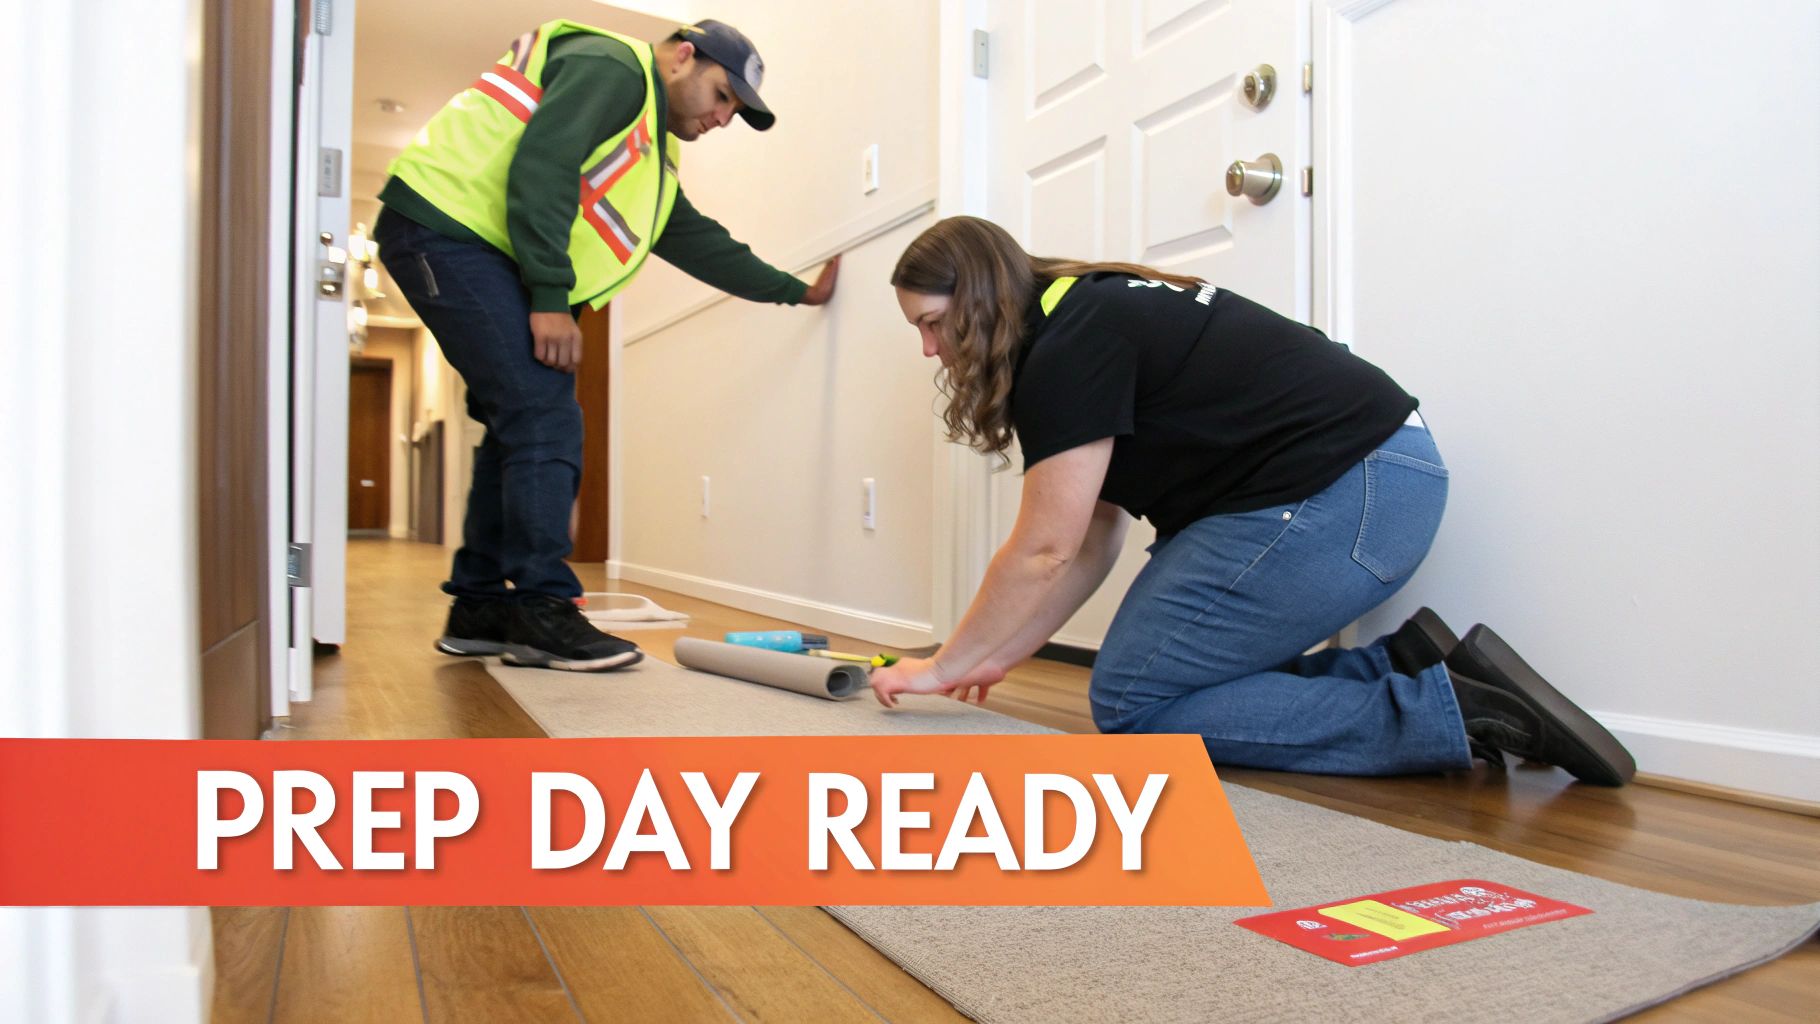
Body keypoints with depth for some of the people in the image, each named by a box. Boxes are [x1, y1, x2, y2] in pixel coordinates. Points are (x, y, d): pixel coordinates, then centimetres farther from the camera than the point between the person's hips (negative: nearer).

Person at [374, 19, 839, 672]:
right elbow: (540, 165, -20)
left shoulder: (652, 158, 23)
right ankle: (542, 610, -13)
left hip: (483, 252, 10)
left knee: (522, 421, 7)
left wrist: (797, 292, 30)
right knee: (543, 416, -16)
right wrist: (551, 298, -22)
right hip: (443, 221, -10)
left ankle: (480, 608, 14)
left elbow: (701, 244, 26)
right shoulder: (611, 67, -6)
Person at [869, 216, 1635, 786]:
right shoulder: (1084, 320, 16)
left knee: (1131, 703, -6)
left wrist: (945, 667, 1)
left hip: (1350, 496, -10)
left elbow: (1043, 552, -12)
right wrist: (999, 657, 16)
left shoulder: (1068, 352, -14)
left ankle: (1454, 712, -10)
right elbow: (1092, 539, 16)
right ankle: (1408, 667, 5)